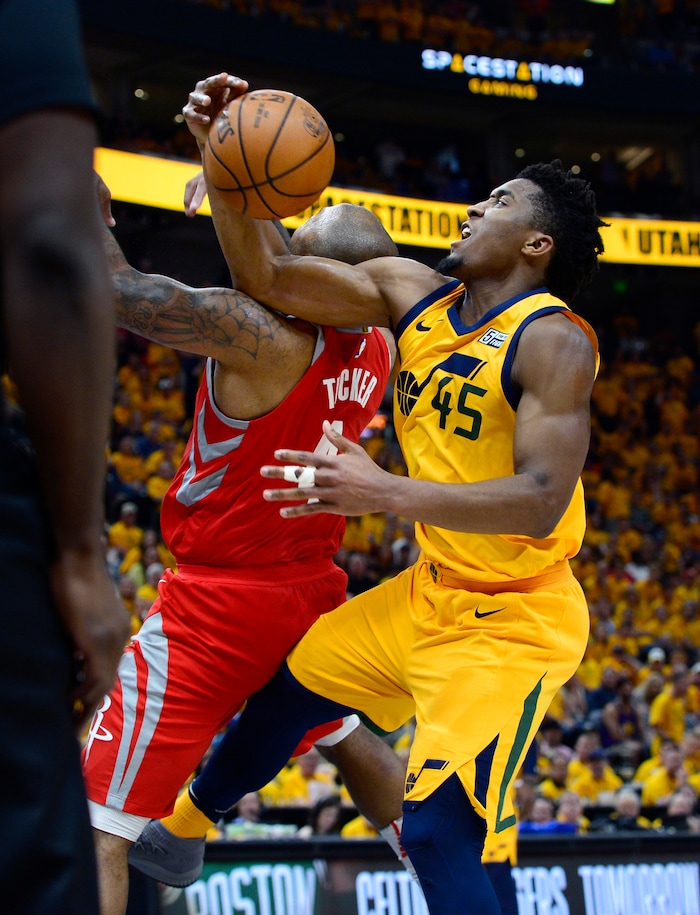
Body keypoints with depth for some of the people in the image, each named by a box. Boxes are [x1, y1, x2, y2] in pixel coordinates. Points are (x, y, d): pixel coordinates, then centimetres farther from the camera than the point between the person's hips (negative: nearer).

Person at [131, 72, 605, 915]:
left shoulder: (553, 342, -22)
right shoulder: (412, 293, 0)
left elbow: (540, 504, -31)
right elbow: (269, 278, 0)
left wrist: (388, 493, -41)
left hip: (513, 622, -8)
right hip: (431, 592, 9)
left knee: (439, 834, -20)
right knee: (286, 689, 23)